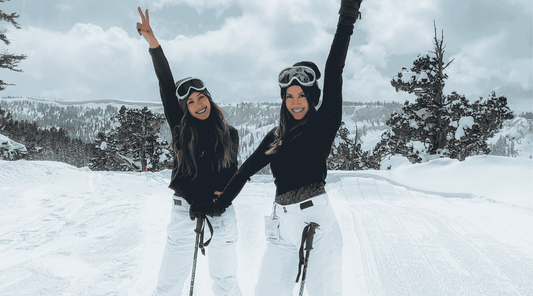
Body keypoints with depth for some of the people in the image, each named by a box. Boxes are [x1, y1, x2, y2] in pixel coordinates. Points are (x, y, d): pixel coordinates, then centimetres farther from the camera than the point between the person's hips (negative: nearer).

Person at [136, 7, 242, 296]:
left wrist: (223, 194, -9)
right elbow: (166, 86, -9)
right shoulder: (180, 129, 0)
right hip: (185, 211, -1)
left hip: (222, 214, 2)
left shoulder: (229, 134, 5)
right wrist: (153, 43, -17)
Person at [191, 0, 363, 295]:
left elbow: (334, 73, -5)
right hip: (283, 225, 4)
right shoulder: (276, 136, 15)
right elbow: (247, 169, 23)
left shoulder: (324, 123, 2)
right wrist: (219, 203, 29)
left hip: (318, 219, -4)